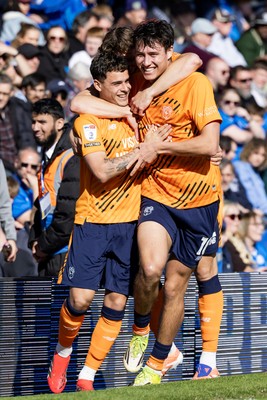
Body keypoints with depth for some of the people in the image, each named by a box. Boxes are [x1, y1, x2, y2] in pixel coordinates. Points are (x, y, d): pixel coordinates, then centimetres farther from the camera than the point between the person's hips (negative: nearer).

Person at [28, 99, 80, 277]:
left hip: (65, 251, -10)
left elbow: (69, 211, -19)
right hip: (48, 255, 10)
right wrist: (35, 241, 9)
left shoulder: (72, 160, -14)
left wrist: (46, 245, -11)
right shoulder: (48, 158, 17)